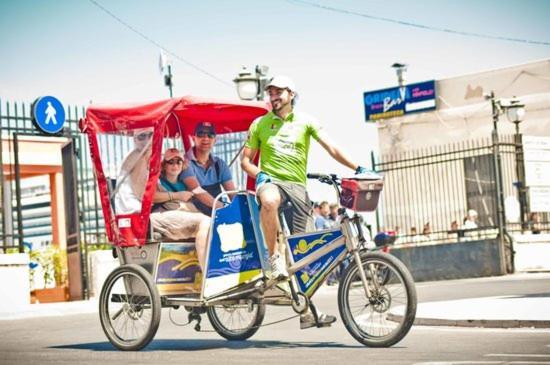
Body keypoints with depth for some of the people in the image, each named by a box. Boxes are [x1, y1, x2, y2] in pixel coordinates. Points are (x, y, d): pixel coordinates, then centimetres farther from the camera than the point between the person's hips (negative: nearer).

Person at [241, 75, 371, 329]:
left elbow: (331, 148, 0)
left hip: (297, 187, 1)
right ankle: (274, 256, -24)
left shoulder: (305, 122, 9)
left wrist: (357, 168, -14)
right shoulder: (260, 124, 11)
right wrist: (259, 174, -8)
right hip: (270, 181, -1)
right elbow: (245, 160, 14)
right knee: (269, 201, -42)